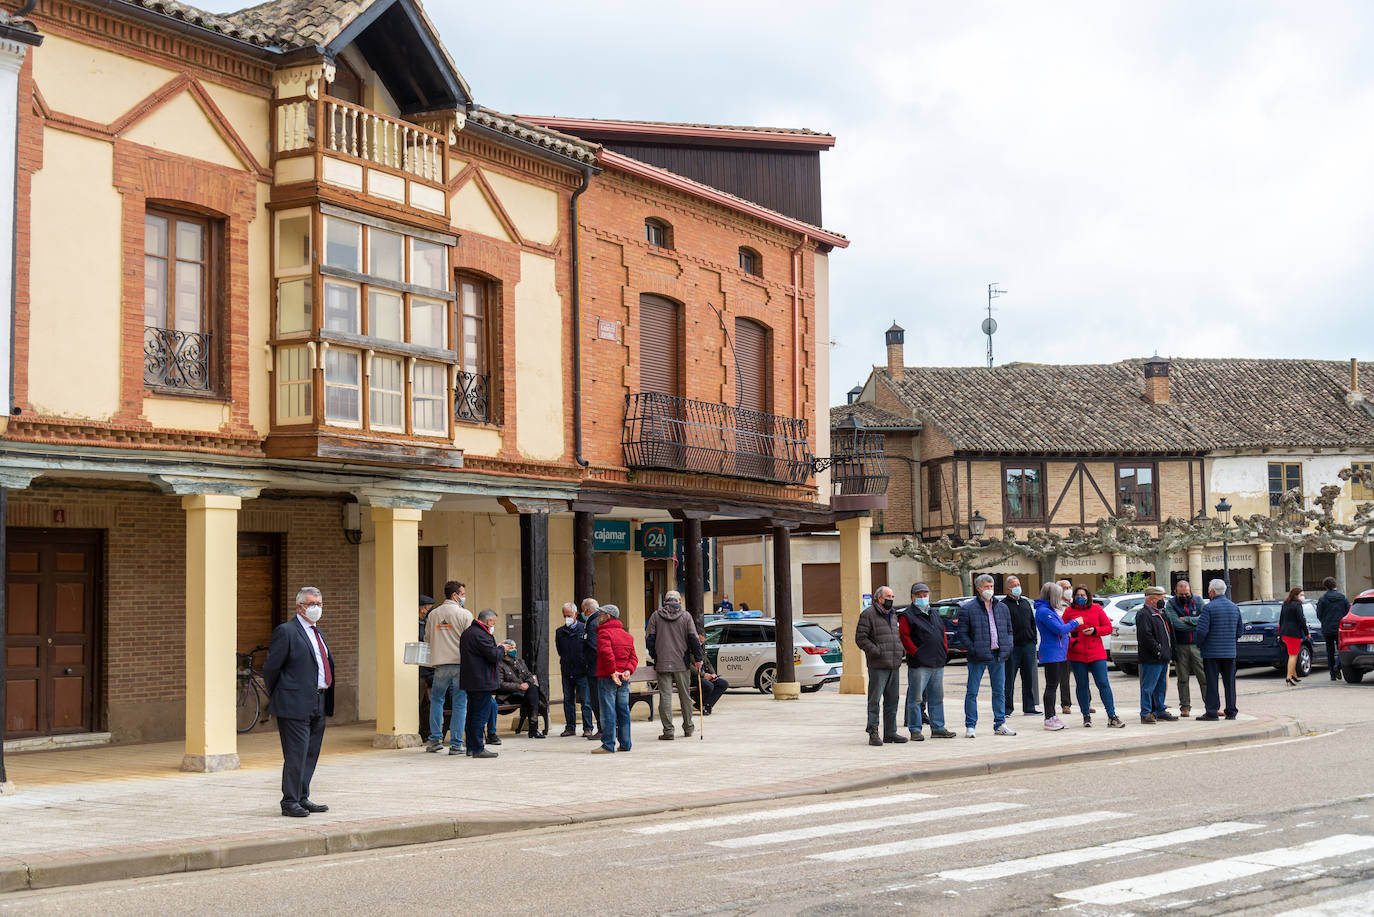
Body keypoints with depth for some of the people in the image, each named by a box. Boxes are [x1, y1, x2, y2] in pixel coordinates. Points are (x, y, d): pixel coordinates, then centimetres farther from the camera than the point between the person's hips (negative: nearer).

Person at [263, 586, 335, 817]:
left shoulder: (316, 632, 17)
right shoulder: (286, 631, -9)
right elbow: (270, 668, -9)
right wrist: (276, 697, 2)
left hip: (318, 703, 8)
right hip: (296, 704, -8)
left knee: (311, 754, 12)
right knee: (296, 754, -6)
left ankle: (302, 799, 20)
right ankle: (289, 802, 2)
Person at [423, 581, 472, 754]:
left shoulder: (433, 614, 8)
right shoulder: (465, 614, -5)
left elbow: (427, 638, 18)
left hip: (440, 664, 3)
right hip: (460, 663, -3)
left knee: (437, 700, 18)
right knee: (459, 703, 2)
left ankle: (435, 739, 13)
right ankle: (455, 744, 1)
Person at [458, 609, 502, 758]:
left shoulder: (467, 632, 16)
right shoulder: (480, 634, -17)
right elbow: (494, 655, -20)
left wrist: (497, 648, 16)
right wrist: (501, 648, -1)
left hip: (469, 681, 10)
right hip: (482, 681, -10)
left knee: (472, 714, 15)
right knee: (481, 714, -7)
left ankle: (471, 747, 19)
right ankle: (478, 749, -7)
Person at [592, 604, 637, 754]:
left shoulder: (604, 632, -8)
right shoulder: (627, 635, 16)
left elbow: (606, 652, -25)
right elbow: (634, 656, 9)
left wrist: (612, 671, -21)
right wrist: (628, 671, -4)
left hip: (607, 678, -7)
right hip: (624, 679, 7)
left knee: (608, 711, -5)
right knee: (623, 710, 11)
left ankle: (608, 745, -6)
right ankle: (625, 744, 13)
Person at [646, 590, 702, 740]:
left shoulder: (655, 616, 2)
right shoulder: (686, 616, 1)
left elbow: (649, 638, 1)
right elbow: (693, 639, -3)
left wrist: (653, 657, 14)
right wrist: (698, 658, 5)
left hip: (662, 663, -1)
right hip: (681, 663, 1)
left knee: (665, 695, -1)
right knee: (685, 695, 13)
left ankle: (668, 730, -6)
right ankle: (688, 728, 22)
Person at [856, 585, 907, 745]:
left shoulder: (893, 616, 20)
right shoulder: (868, 614, -5)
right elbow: (860, 637, -11)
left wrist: (900, 651, 11)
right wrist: (876, 651, -17)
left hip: (894, 666, 8)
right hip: (878, 666, -8)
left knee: (892, 700, 10)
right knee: (875, 700, -5)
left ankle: (890, 733, 17)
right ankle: (873, 734, -4)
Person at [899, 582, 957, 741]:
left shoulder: (934, 615, 19)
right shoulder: (907, 615, -4)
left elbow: (942, 634, 25)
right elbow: (904, 636, -12)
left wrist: (945, 651, 12)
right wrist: (915, 653, -17)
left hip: (938, 663, 7)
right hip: (919, 664, -7)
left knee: (937, 698, 11)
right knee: (916, 698, -4)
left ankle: (938, 728, 18)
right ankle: (915, 730, 1)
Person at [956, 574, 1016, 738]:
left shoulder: (1002, 608, 13)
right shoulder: (967, 608, -4)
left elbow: (1009, 630, 20)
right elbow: (962, 633, -4)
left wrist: (1007, 648, 5)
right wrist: (973, 650, -13)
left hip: (999, 656, 5)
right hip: (978, 657, -4)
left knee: (999, 692, 9)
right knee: (972, 692, -1)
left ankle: (1000, 724, 18)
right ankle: (970, 726, 5)